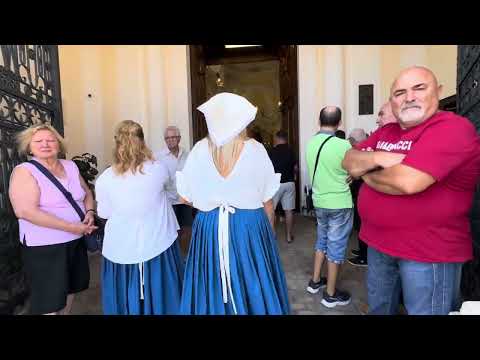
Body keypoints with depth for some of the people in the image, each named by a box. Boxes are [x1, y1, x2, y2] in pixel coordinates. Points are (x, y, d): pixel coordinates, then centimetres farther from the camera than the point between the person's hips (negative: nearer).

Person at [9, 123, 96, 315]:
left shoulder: (70, 166, 5)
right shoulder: (24, 171, -14)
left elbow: (87, 193, 15)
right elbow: (25, 211, -25)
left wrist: (90, 213, -6)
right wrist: (71, 227, -25)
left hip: (76, 241, 6)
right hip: (44, 246, -6)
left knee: (70, 288, 22)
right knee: (49, 301, 5)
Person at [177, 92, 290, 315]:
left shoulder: (200, 150, -5)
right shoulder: (256, 149, -6)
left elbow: (185, 198, 0)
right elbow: (267, 201, -1)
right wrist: (269, 230, 15)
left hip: (209, 227, 1)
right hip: (251, 226, -1)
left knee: (212, 287, 16)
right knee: (253, 285, 15)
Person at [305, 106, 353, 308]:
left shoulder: (311, 143, -1)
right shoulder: (343, 145, -19)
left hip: (319, 202, 6)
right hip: (340, 204, -6)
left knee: (322, 240, 22)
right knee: (335, 246, 6)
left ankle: (315, 282, 34)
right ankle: (331, 294, 19)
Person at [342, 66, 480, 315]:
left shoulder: (452, 128, -17)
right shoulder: (385, 132, 8)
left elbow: (407, 182, -29)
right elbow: (349, 162, 3)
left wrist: (367, 174, -9)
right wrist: (378, 158, -18)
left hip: (428, 252, -7)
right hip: (378, 242, 8)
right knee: (378, 308, 24)